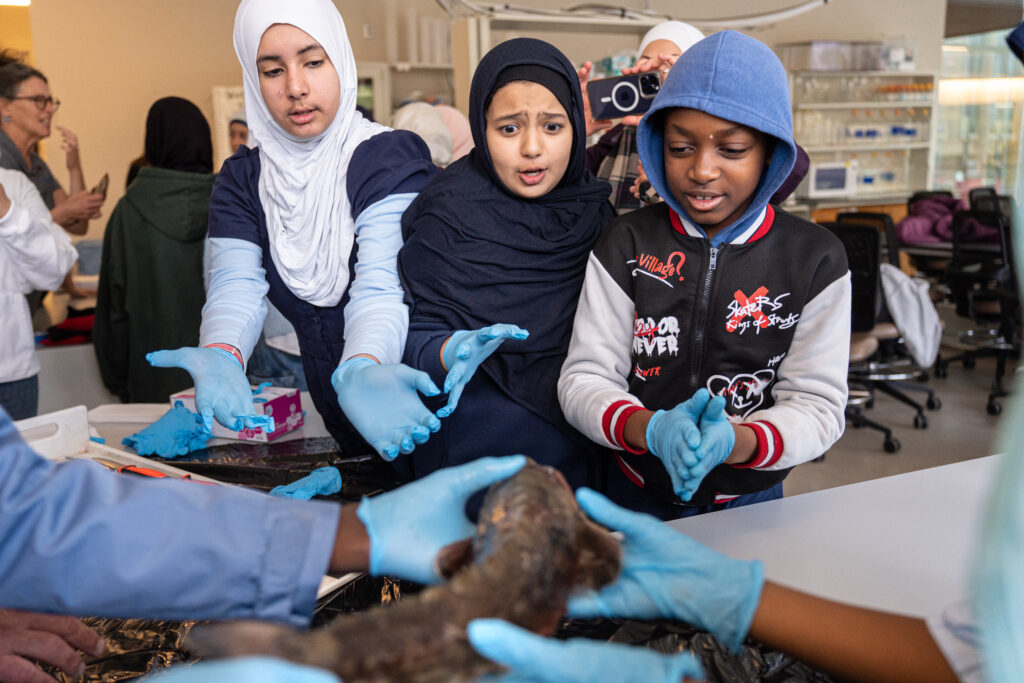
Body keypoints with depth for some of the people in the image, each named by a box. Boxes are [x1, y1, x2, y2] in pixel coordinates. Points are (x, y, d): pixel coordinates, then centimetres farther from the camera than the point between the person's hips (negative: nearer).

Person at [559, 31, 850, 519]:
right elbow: (583, 378, -11)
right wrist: (651, 430, -32)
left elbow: (817, 406, -10)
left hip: (751, 503, 0)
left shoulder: (815, 260, -8)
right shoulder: (626, 245, -8)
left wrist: (733, 442, -32)